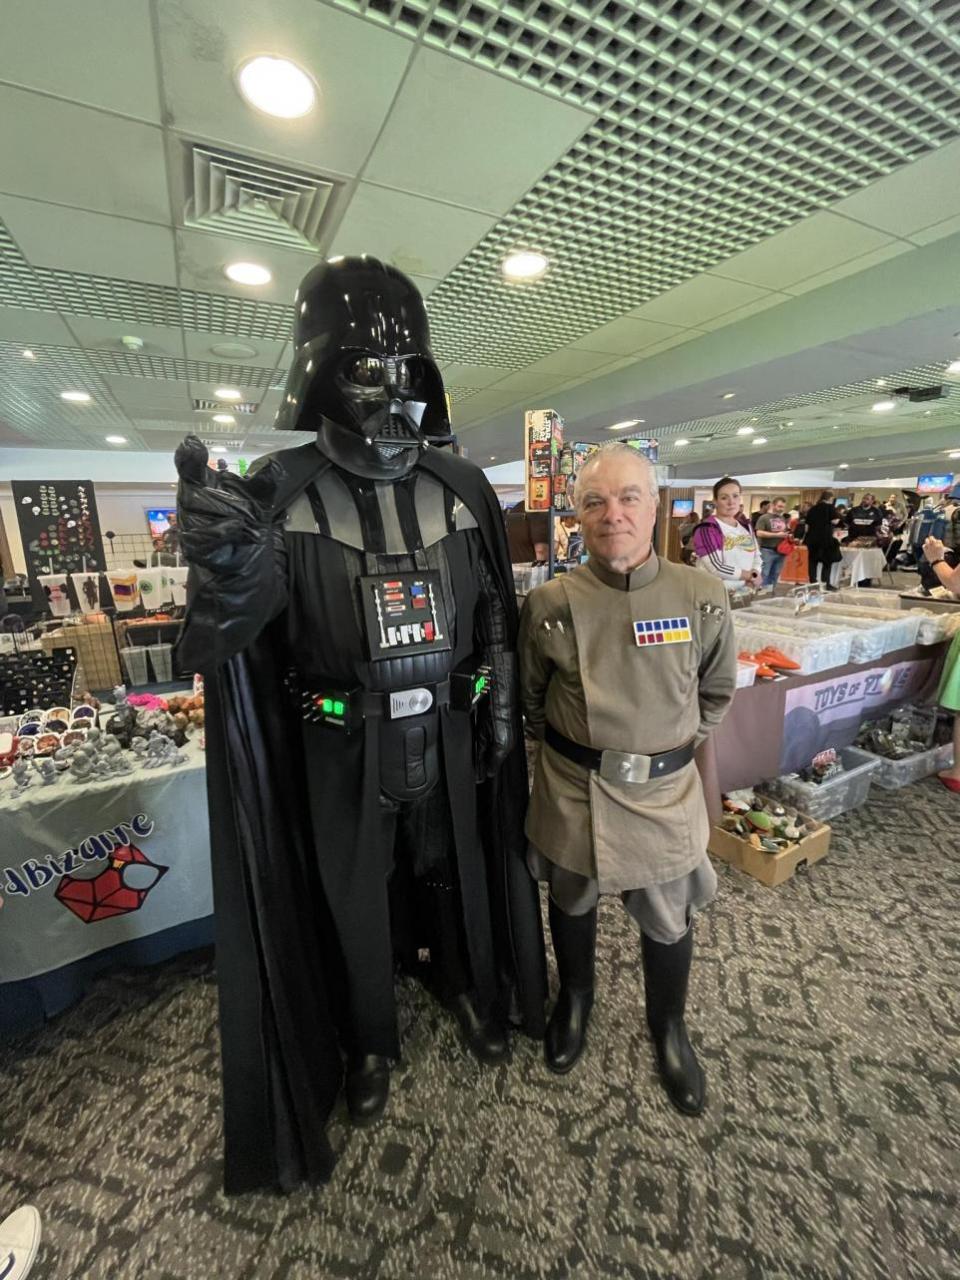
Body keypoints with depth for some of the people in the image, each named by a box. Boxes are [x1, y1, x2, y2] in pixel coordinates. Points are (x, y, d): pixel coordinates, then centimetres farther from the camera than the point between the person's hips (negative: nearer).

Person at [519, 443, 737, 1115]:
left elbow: (717, 688, 7)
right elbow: (530, 694, 3)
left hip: (666, 790, 1)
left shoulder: (704, 598, -10)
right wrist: (567, 744, 3)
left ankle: (669, 1024, 52)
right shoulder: (550, 604, -13)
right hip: (572, 789, 0)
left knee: (669, 919, 19)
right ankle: (575, 997, 55)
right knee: (572, 902, 22)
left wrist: (677, 742, 3)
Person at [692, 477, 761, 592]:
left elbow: (756, 556, 14)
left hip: (744, 592, 6)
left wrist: (755, 576, -7)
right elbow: (716, 568, -21)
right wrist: (748, 575, -9)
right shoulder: (707, 529, -13)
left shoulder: (746, 526, 10)